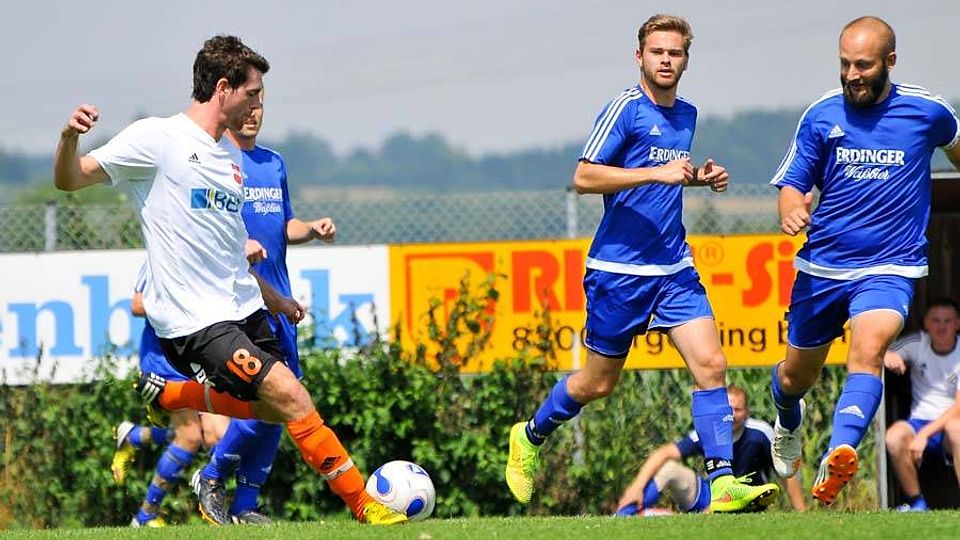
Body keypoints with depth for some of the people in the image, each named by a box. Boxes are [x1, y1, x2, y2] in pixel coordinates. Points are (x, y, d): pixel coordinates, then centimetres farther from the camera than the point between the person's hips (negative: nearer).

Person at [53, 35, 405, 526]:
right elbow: (70, 180, -10)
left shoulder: (230, 158, 16)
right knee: (290, 396, -16)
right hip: (195, 320, -9)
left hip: (243, 310, 9)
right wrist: (69, 137, -31)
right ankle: (365, 507, -7)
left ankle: (164, 396, 28)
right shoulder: (158, 139, -8)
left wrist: (274, 299, 33)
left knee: (273, 411, 13)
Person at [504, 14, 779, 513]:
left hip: (674, 266, 6)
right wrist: (659, 172, -23)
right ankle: (530, 437, 34)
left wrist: (699, 178, 9)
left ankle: (722, 483, -15)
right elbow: (584, 177, -17)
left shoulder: (687, 114, 12)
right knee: (598, 383, 7)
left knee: (710, 365, -12)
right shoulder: (626, 109, -10)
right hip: (619, 269, -6)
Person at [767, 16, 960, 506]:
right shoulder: (821, 116, -3)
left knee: (868, 350, -31)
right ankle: (788, 426, 51)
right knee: (795, 376, 14)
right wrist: (791, 210, -22)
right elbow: (793, 183, 2)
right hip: (822, 266, 2)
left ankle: (839, 455, -46)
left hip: (889, 267, -2)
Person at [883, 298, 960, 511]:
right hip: (920, 421, 3)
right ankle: (916, 503, -14)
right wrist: (886, 356, -28)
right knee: (895, 436, -31)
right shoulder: (916, 344, 1)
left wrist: (925, 434, -27)